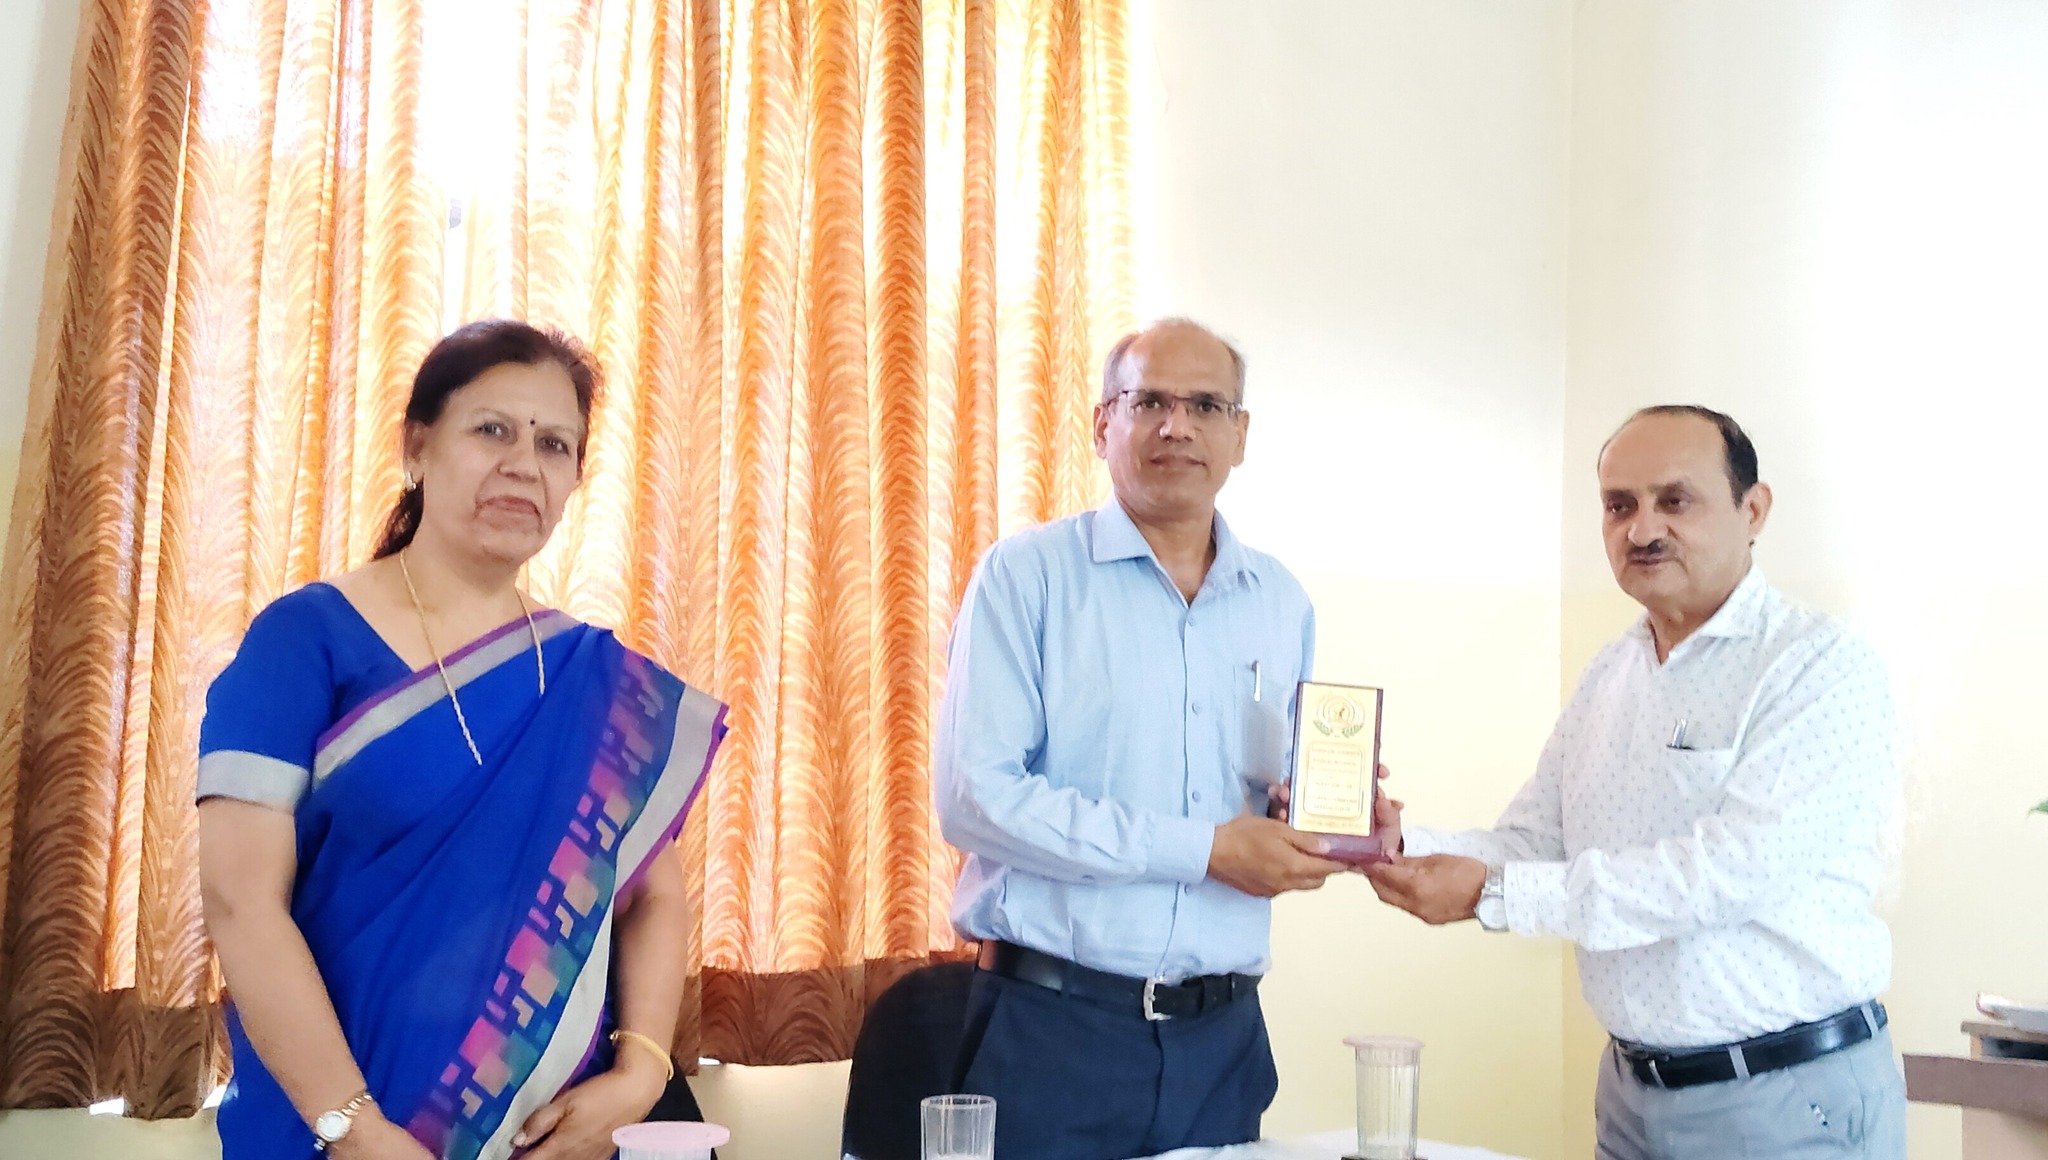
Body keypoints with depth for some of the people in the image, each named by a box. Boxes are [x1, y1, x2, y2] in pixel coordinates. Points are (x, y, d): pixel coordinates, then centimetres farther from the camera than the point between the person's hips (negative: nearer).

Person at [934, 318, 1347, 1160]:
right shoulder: (1026, 576, -5)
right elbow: (975, 799, -16)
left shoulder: (1280, 604, 11)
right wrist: (1206, 849, -16)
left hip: (1221, 1036, 5)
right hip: (1055, 1028, -4)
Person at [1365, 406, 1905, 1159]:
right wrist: (1399, 846, -14)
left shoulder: (1822, 667, -14)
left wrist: (1495, 893, -25)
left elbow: (1737, 868, -24)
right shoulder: (1607, 678, 8)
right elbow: (1531, 845, 5)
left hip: (1792, 1100, -6)